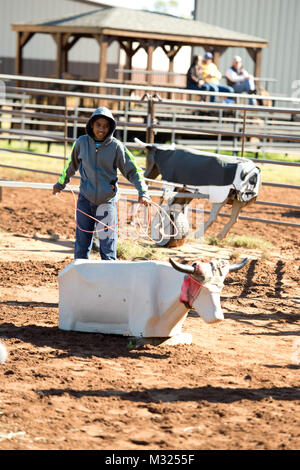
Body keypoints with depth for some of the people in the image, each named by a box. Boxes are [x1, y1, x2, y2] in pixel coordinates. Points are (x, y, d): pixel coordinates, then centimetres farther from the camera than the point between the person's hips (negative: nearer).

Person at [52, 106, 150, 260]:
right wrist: (60, 184, 28)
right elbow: (72, 165, 16)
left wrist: (143, 192, -17)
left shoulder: (116, 146, -8)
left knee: (107, 244, 0)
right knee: (82, 244, 9)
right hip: (85, 199, 2)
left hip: (107, 200, -2)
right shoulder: (81, 142, -2)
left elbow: (132, 171, -5)